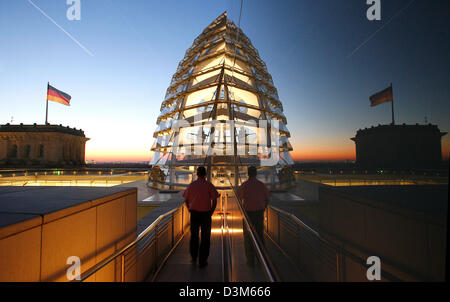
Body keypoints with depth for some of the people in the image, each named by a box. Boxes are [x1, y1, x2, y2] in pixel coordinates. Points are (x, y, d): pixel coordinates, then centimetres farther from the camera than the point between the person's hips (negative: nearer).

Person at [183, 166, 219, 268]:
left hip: (194, 213, 2)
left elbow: (186, 200, 5)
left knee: (194, 235, 20)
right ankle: (202, 261, 14)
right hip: (206, 213, -2)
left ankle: (194, 258, 31)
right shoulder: (209, 185, -7)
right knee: (205, 237, 9)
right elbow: (214, 200, -10)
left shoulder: (191, 185, 0)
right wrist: (211, 212, 2)